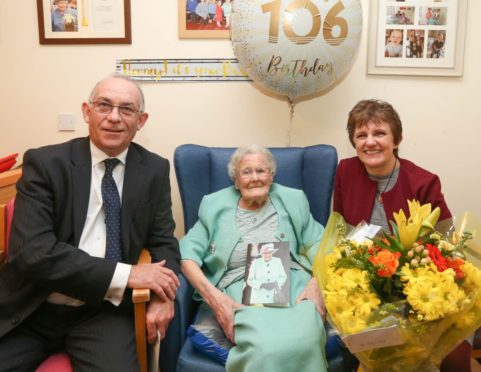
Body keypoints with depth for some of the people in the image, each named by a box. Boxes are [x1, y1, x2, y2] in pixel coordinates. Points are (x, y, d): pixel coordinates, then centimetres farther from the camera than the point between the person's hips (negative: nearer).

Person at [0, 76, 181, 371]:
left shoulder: (154, 170, 3)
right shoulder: (44, 162, -6)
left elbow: (163, 241, 8)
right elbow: (32, 251, -15)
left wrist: (162, 295, -14)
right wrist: (126, 274, -21)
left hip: (104, 310, 1)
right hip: (32, 310, 0)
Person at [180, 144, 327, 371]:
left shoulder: (293, 201, 19)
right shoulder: (215, 206, 15)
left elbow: (318, 244, 13)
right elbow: (189, 252, 5)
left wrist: (317, 282, -8)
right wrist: (211, 293, -12)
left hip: (293, 285, 2)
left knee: (304, 342, -34)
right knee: (265, 350, -34)